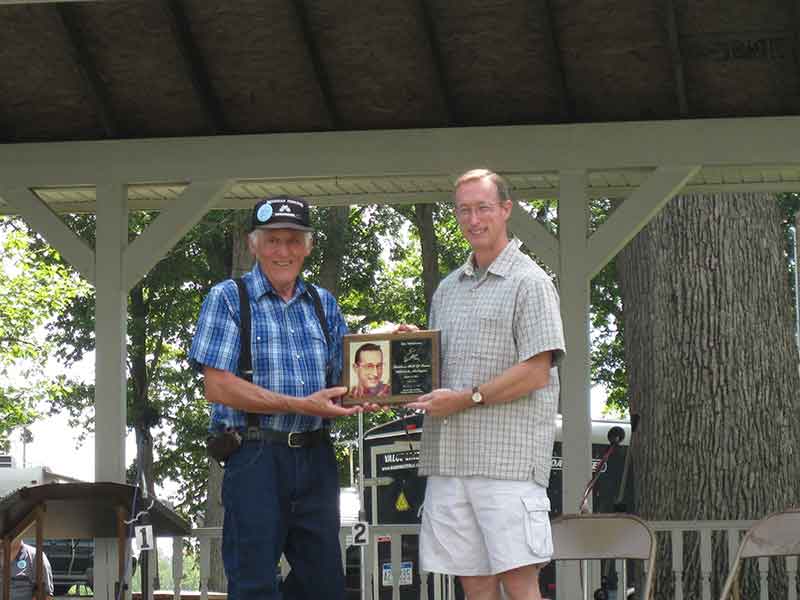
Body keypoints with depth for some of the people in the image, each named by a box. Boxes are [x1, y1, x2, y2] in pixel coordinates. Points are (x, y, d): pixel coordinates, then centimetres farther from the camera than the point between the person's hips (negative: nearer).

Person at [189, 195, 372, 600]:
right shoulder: (228, 299, -1)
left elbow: (342, 379, 16)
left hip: (315, 458, 5)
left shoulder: (324, 304, 16)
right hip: (255, 456, -5)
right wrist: (302, 406, -16)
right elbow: (217, 387, -11)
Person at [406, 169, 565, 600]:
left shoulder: (529, 282, -1)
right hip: (448, 459, 6)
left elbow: (536, 372, -10)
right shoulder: (448, 289, 20)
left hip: (508, 458, -6)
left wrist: (466, 398, -12)